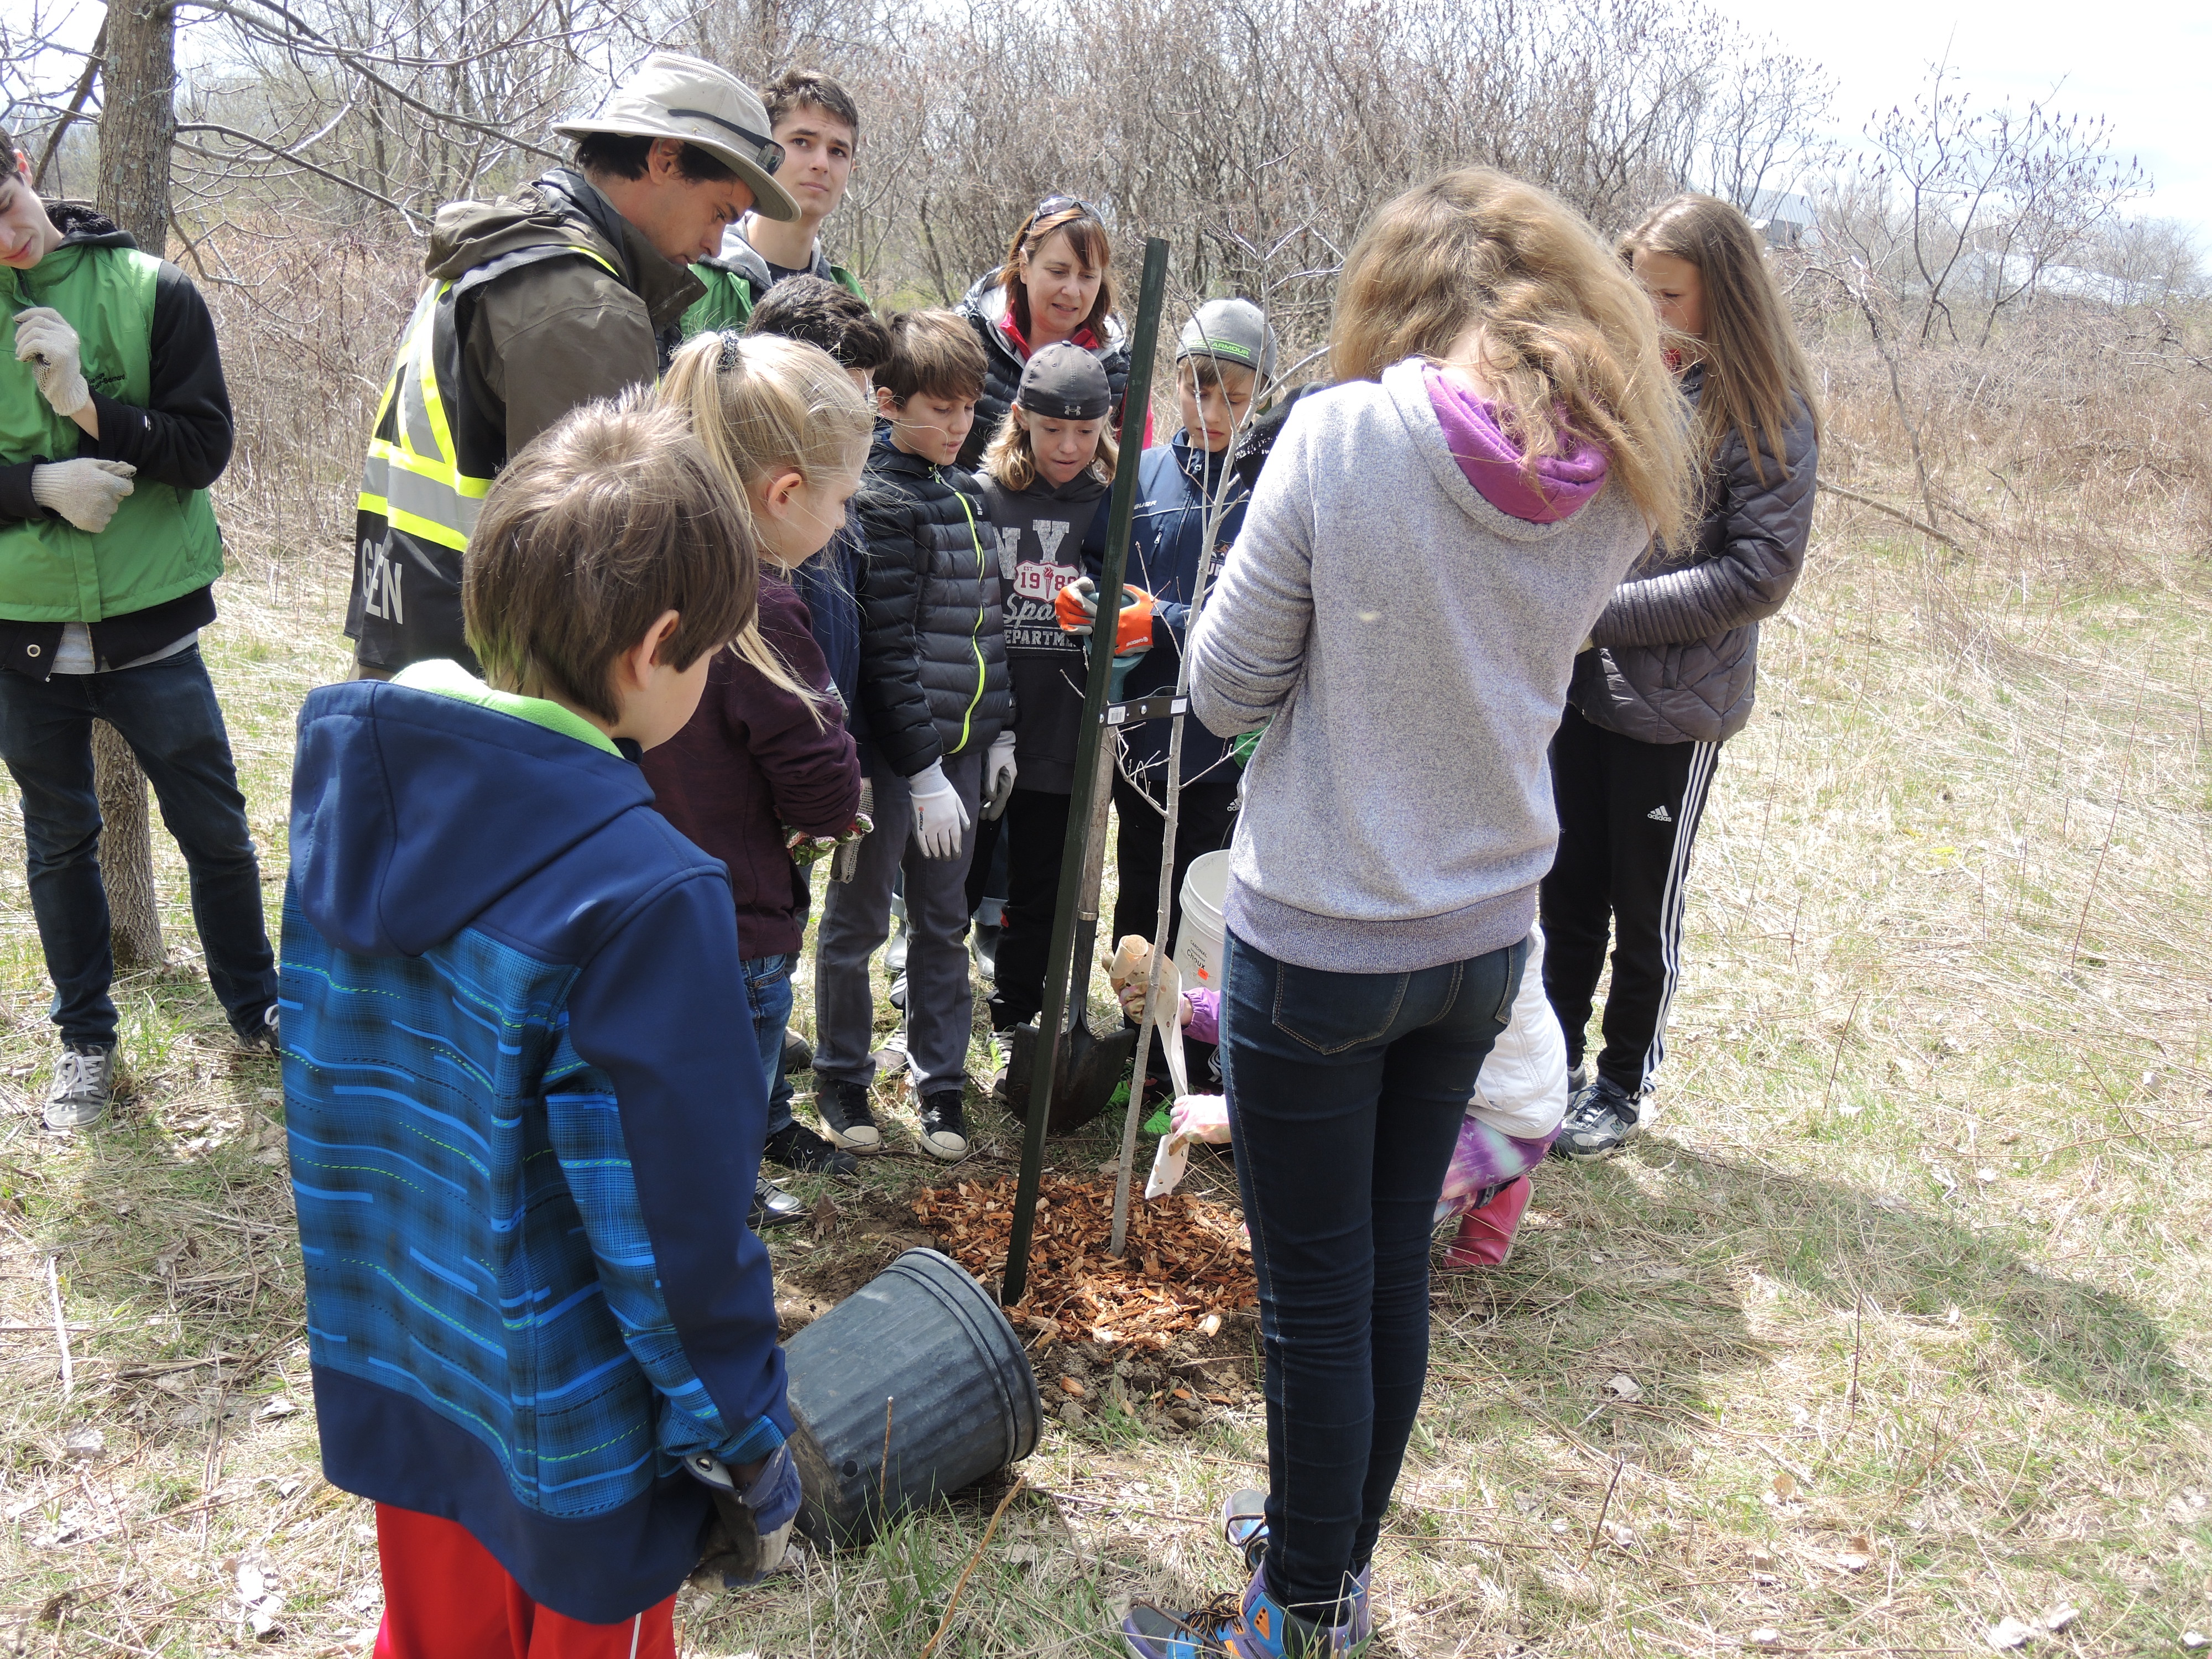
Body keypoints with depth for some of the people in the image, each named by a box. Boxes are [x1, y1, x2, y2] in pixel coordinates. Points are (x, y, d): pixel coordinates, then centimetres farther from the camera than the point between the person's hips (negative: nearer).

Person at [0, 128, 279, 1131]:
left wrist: (90, 407, -22)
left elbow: (206, 447, -9)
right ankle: (85, 1038, 31)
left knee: (216, 829, 8)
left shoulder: (152, 291, -6)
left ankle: (256, 1008, 29)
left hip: (149, 625, -1)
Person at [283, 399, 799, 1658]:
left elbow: (325, 1064, 5)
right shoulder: (642, 894, -32)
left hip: (391, 1365, 6)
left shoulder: (347, 764, -8)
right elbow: (673, 1217, -24)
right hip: (571, 1421, -6)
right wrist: (745, 1437, -10)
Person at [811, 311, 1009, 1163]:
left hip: (960, 743, 7)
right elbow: (886, 650, -17)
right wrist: (922, 770, -18)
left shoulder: (966, 493, 11)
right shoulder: (878, 500, -13)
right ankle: (840, 1079, 24)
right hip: (891, 749, -7)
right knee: (857, 920, 8)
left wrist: (999, 732, 14)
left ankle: (941, 1081, 26)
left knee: (943, 923, 14)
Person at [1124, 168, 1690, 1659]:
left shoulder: (1344, 435, -18)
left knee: (1318, 1293, 10)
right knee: (1397, 1262, 20)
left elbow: (1227, 690, -11)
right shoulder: (1620, 481, -2)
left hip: (1322, 939, -5)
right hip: (1486, 935, 6)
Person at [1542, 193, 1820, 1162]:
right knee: (1568, 894, 15)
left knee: (1643, 914, 11)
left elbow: (1758, 575, -15)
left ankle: (1624, 1086, 30)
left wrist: (1603, 611, -18)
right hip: (1578, 684, 4)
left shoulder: (1766, 417, -11)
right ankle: (1553, 1062, 34)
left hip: (1672, 707, -4)